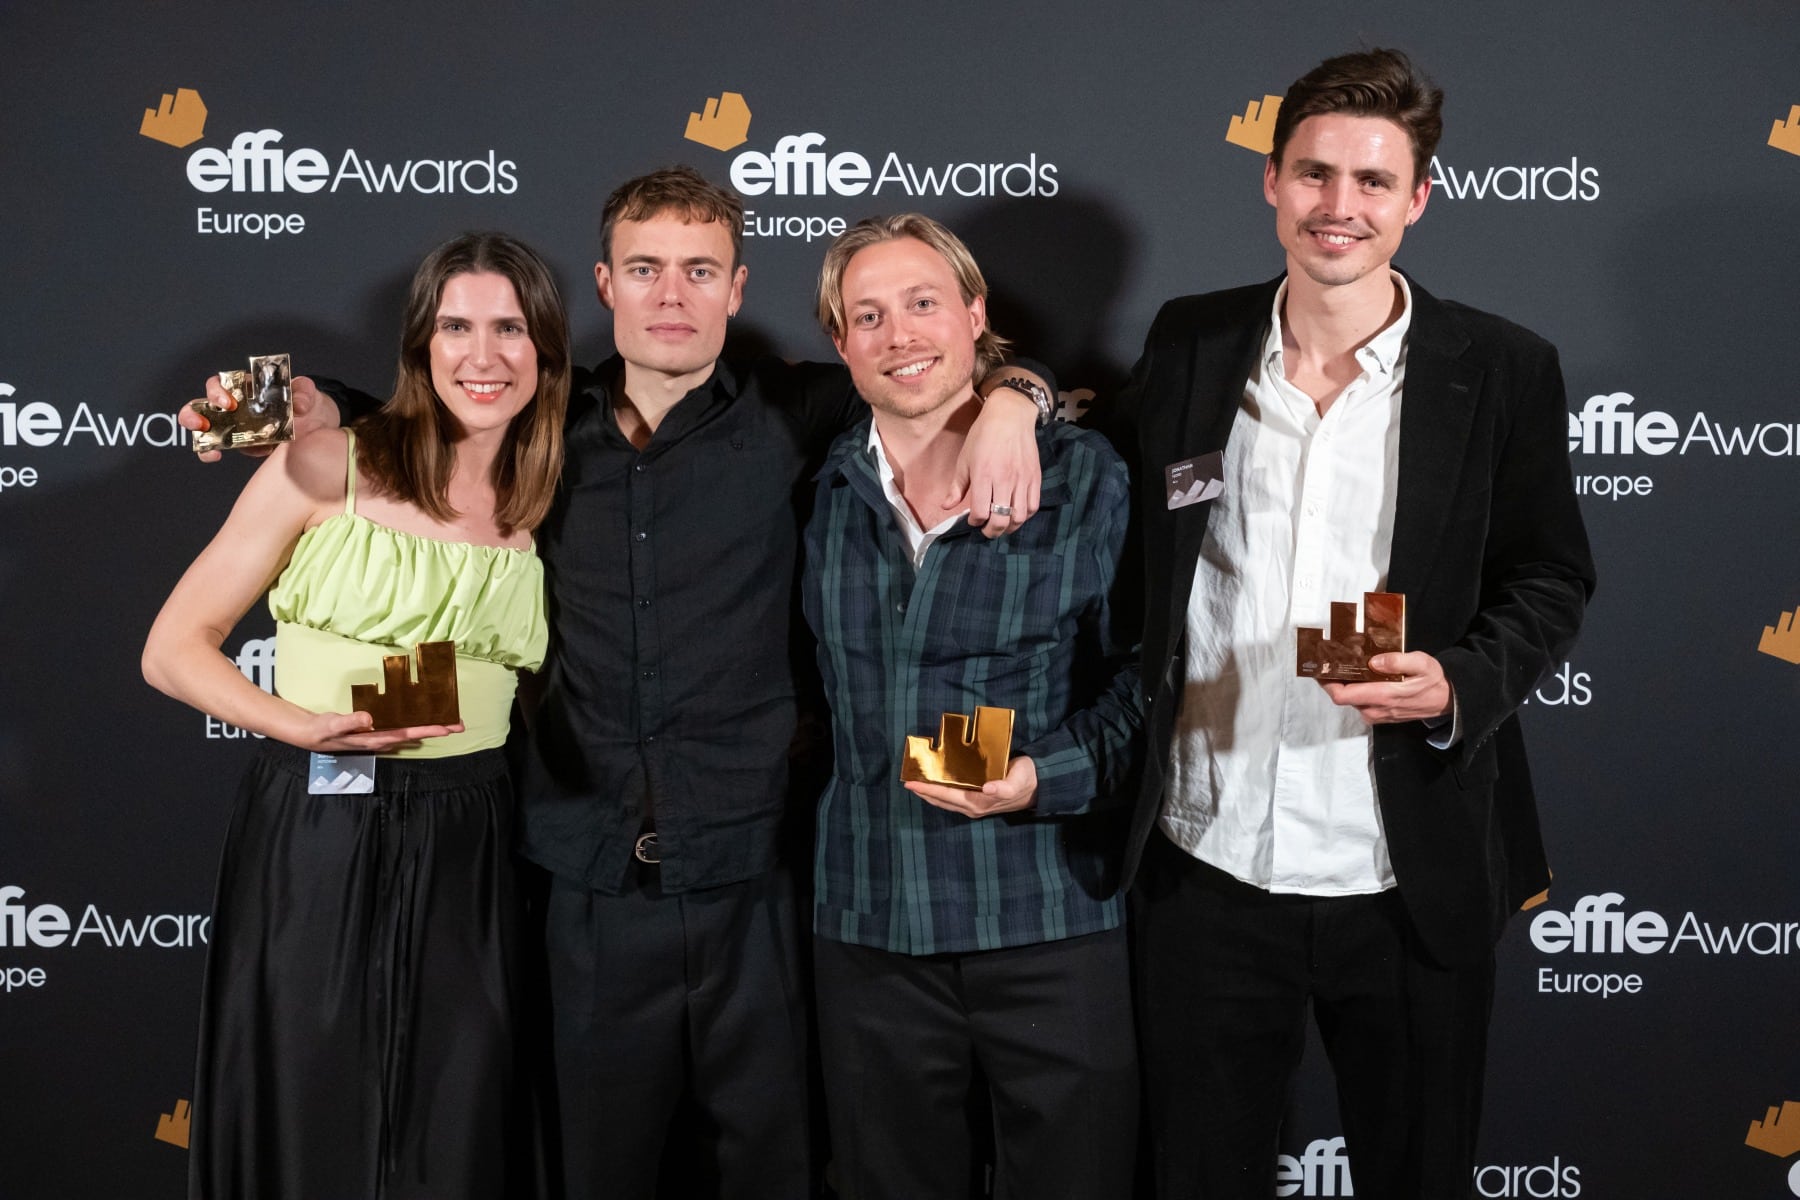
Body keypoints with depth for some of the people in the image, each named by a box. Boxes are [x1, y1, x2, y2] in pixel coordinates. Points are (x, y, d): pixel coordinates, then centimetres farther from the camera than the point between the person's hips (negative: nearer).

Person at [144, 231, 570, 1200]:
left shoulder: (546, 501, 7)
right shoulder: (325, 468, -4)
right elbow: (173, 648, -4)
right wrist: (301, 726, -18)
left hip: (468, 854, 3)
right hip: (314, 840, -3)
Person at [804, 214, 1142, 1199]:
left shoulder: (1084, 477, -4)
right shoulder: (827, 492, 5)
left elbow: (1137, 675, -3)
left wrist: (1045, 776, -16)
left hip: (1053, 922, -2)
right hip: (869, 923, 3)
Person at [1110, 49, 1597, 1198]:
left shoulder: (1503, 370, -3)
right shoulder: (1191, 343, 3)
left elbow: (1551, 578, 3)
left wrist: (1458, 683, -16)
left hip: (1412, 885, -1)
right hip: (1208, 868, 2)